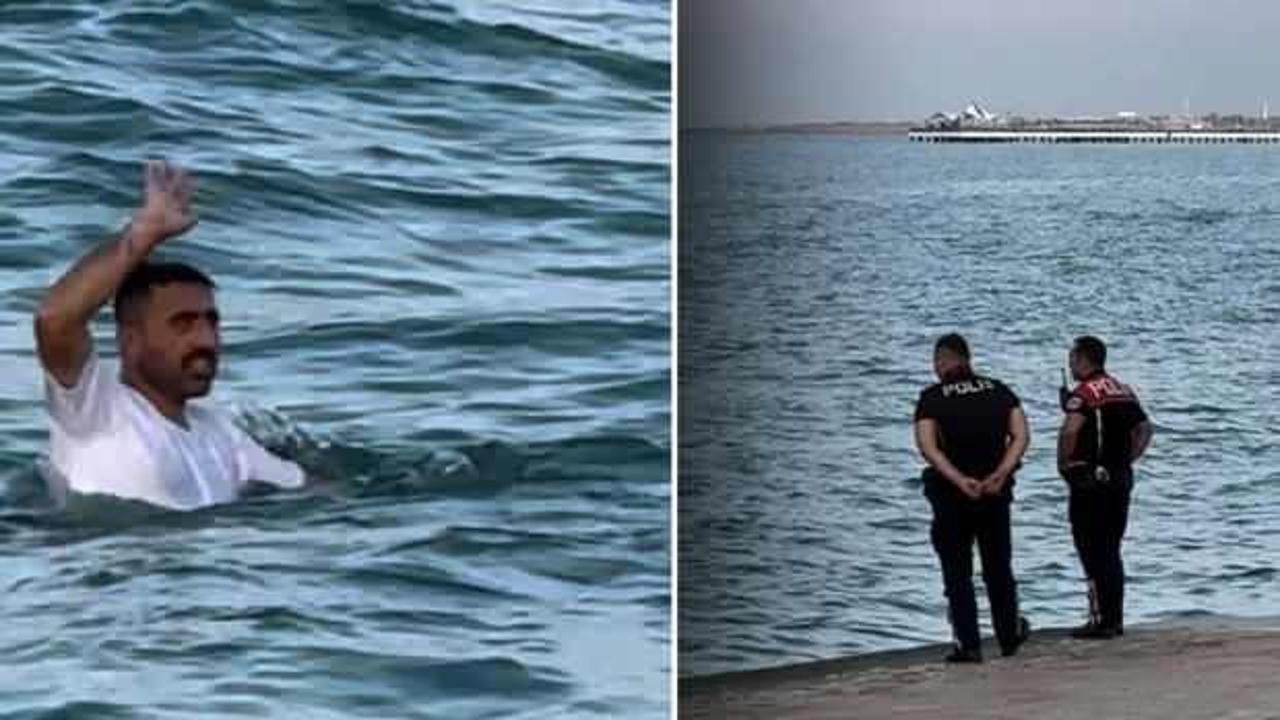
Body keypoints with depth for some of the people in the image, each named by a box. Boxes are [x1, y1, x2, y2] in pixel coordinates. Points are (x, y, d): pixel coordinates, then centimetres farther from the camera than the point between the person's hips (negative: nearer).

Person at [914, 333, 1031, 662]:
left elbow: (928, 446, -16)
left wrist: (960, 481, -22)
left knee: (957, 572, 5)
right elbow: (1021, 436, -5)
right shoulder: (999, 390, 6)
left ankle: (969, 645, 1)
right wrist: (1001, 473, -14)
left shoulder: (932, 397, -3)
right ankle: (1009, 636, 25)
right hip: (996, 490, 3)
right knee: (998, 567, 17)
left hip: (950, 492, -3)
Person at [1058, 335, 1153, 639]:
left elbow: (1070, 429, -28)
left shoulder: (1083, 393, -12)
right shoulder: (1124, 392, 13)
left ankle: (1101, 621, -3)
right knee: (1112, 551, 14)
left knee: (1093, 553, -2)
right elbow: (1144, 429, 16)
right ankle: (1116, 619, 16)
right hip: (1121, 478, 7)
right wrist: (1127, 459, 14)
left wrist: (1064, 463, -15)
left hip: (1089, 480, -7)